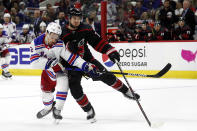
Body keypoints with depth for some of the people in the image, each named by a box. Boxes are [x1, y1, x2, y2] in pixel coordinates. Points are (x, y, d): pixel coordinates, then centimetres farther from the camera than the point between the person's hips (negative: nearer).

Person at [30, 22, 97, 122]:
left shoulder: (60, 45, -27)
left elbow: (71, 57, -27)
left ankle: (57, 109, -8)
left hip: (61, 67, -2)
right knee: (46, 87, 14)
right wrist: (48, 62, -41)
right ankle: (48, 107, 43)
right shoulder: (36, 43, -24)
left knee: (63, 84, -22)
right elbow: (34, 62, -30)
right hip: (47, 69, 2)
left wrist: (85, 65, -35)